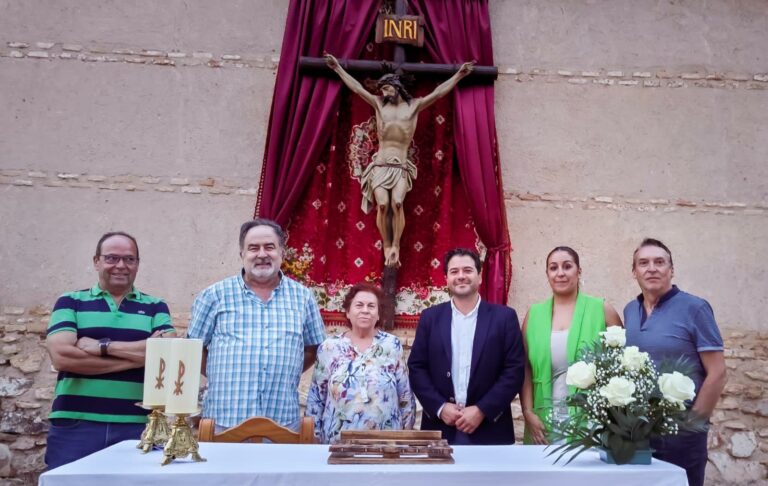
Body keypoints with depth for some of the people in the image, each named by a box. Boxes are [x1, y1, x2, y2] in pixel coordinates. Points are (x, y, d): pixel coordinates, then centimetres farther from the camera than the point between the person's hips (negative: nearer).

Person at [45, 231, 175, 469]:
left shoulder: (155, 307, 11)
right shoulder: (70, 302, 8)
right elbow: (62, 356, -8)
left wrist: (103, 346, -10)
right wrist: (137, 355, -10)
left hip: (137, 426, 1)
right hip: (75, 426, 0)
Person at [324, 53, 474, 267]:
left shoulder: (414, 106, 9)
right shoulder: (379, 104, 12)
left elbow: (438, 93, 3)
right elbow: (356, 87, 13)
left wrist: (459, 74, -3)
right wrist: (337, 68, 13)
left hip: (401, 167, -1)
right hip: (380, 165, 1)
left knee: (397, 203, -24)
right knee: (383, 204, -20)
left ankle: (396, 246, -16)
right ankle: (387, 247, -7)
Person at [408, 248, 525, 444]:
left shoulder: (504, 317, 0)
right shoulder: (430, 317, 6)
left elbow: (515, 370, -4)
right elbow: (416, 367, 3)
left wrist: (482, 410, -12)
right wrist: (440, 407, -9)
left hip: (489, 429, -1)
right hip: (440, 427, 1)